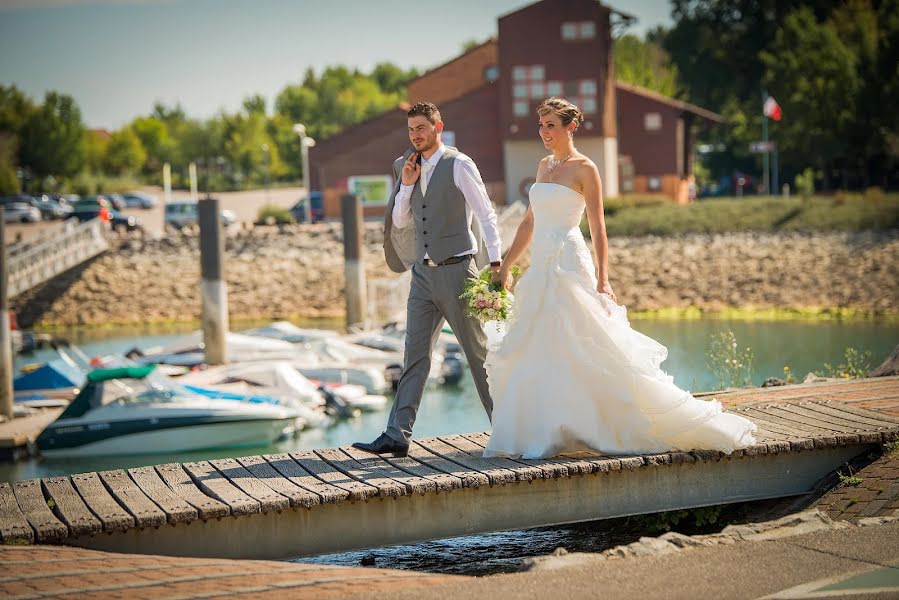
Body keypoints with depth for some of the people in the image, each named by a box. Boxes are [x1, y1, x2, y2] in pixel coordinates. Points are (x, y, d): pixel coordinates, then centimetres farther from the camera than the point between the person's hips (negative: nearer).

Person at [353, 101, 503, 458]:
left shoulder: (459, 165, -6)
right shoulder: (411, 168, 13)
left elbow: (486, 214, -8)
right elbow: (399, 222, 13)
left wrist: (496, 263, -14)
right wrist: (406, 185, -1)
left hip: (457, 271, -6)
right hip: (424, 272, 6)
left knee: (478, 352, 3)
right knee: (415, 355, 2)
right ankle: (397, 436, 0)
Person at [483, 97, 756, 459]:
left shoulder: (584, 168, -7)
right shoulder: (544, 167, 15)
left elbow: (597, 228, -10)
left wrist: (602, 280, -17)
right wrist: (506, 265, 20)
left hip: (569, 267, -8)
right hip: (541, 269, 8)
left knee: (583, 353, -10)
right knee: (534, 356, 6)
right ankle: (545, 436, 13)